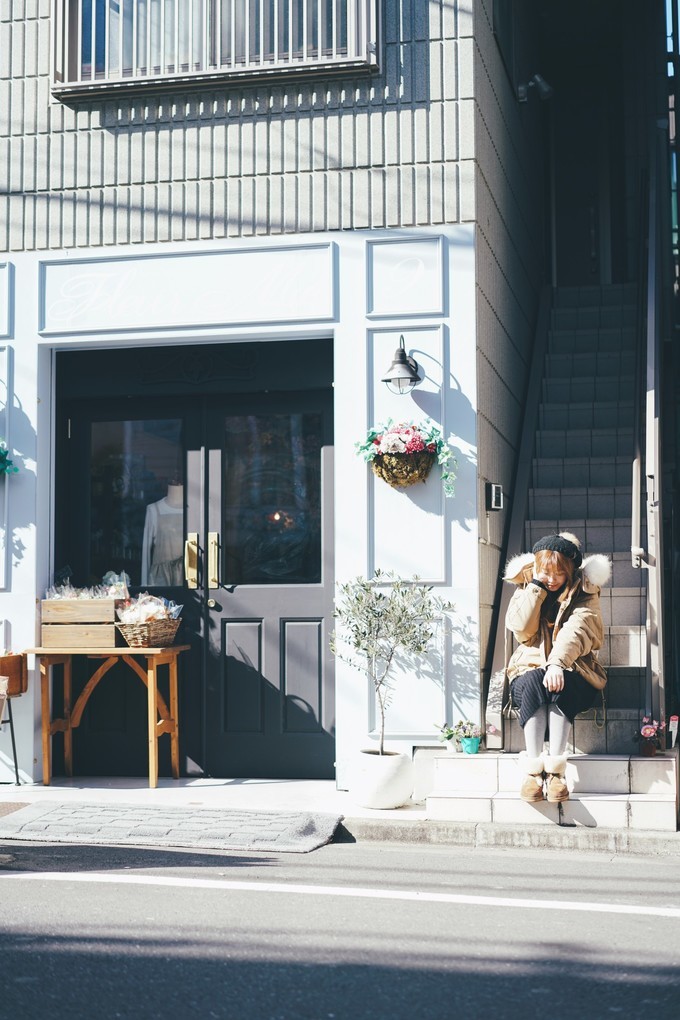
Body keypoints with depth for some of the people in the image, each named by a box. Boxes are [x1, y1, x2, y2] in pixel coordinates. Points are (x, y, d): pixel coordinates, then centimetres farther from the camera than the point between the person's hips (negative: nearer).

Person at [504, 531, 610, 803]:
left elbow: (576, 630, -18)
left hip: (572, 672, -1)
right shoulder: (526, 590, 9)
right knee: (534, 683, -34)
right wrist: (536, 585, -10)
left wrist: (557, 663, -36)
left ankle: (555, 771, -38)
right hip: (530, 670, 1)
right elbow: (521, 628, -8)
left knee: (559, 686, -36)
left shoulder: (584, 593, 1)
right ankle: (533, 772, -37)